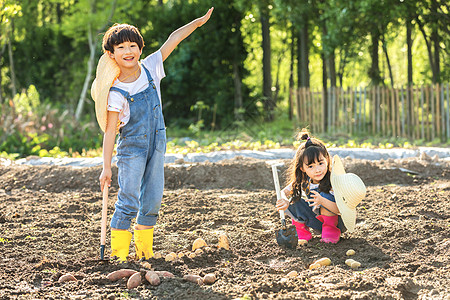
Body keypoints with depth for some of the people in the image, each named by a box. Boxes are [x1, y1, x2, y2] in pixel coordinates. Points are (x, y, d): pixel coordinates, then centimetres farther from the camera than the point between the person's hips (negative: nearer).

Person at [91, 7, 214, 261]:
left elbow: (173, 40, 3)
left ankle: (144, 251, 19)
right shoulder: (116, 93, -14)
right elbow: (110, 131, -14)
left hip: (156, 145, 5)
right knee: (129, 202, -10)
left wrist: (199, 21, 2)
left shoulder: (150, 68, -2)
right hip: (131, 149, -5)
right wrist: (106, 167, -15)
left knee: (152, 201, 8)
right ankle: (118, 254, -2)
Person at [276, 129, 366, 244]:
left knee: (325, 196, -31)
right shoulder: (302, 181, -12)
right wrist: (285, 201, -29)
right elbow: (284, 192, -4)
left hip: (339, 222, -5)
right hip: (318, 221, 5)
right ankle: (302, 232, 3)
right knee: (294, 201, -16)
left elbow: (341, 210, -34)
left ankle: (332, 230, -12)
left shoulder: (334, 179, -27)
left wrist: (322, 201, -51)